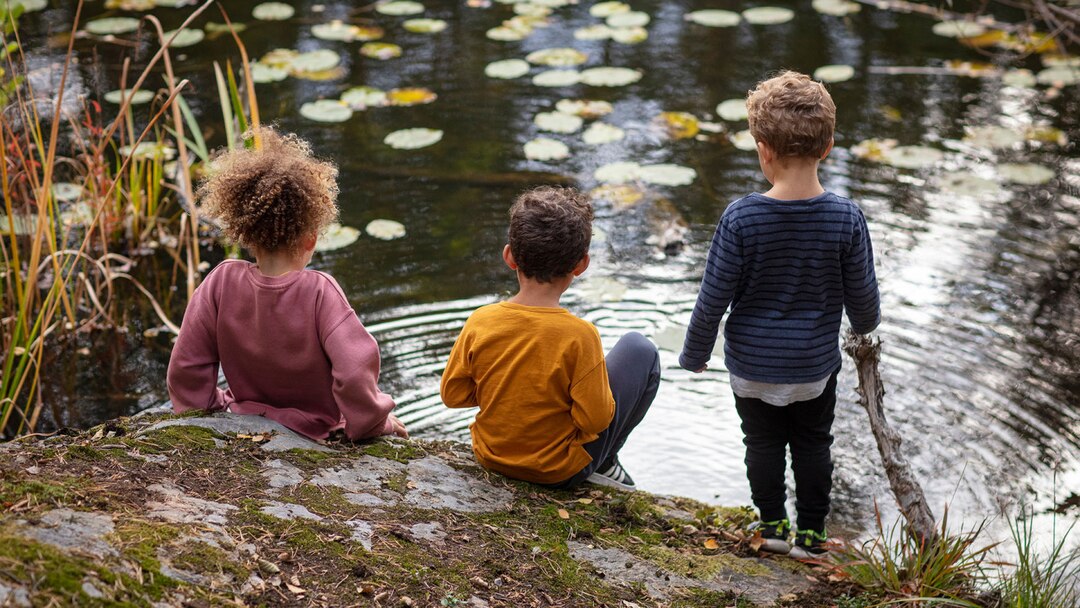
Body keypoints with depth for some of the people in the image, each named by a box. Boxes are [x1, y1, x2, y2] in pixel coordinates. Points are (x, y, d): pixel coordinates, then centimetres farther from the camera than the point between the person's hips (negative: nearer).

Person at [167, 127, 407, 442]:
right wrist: (373, 422, -14)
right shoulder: (319, 292, -23)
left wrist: (221, 409, 9)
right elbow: (356, 371, -31)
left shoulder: (222, 282, -13)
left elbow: (185, 372, -7)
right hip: (319, 437, -4)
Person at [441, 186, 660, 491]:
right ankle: (604, 463, 18)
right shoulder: (579, 335, -27)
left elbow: (452, 394, -6)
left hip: (491, 457, 4)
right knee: (640, 350, 8)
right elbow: (595, 420, -21)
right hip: (561, 471, -4)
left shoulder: (480, 322, -17)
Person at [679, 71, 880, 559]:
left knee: (763, 442, 19)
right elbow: (862, 298, -5)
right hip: (816, 364, 1)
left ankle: (772, 526, 30)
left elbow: (713, 298, -15)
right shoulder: (846, 218, -18)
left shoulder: (741, 217, -23)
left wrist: (694, 353, 2)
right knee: (813, 444, 20)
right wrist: (865, 323, 19)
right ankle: (810, 533, 28)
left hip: (752, 364, -1)